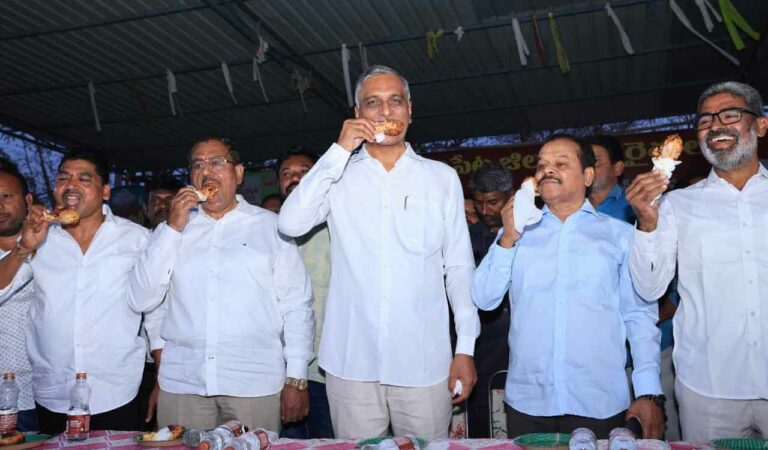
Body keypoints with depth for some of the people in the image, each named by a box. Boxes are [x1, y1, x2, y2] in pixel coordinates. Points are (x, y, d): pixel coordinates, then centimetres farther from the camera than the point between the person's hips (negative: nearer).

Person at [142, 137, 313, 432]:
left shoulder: (271, 226, 5)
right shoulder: (172, 229, 12)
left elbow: (296, 305, 1)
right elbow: (143, 302, 2)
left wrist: (296, 380, -5)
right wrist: (173, 228, -3)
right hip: (181, 383, 2)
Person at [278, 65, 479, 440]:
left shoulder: (441, 178, 5)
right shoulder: (338, 176, 6)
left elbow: (458, 267, 5)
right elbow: (290, 224, -11)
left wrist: (466, 347, 1)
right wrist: (339, 151, -10)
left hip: (423, 361, 0)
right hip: (350, 361, 1)